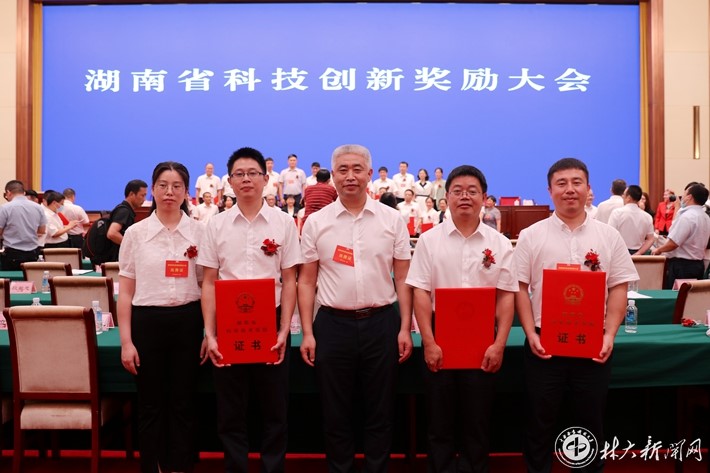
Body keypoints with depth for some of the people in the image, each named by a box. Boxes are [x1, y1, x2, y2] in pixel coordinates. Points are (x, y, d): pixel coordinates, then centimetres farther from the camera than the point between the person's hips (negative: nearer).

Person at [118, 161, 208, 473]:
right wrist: (126, 341, -2)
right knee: (150, 404, 7)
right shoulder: (136, 233, 2)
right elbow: (125, 292, 3)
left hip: (187, 322, 0)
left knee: (183, 403, 7)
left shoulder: (199, 232, 3)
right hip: (148, 321, 0)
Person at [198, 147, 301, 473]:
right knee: (230, 411, 10)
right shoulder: (216, 225, 4)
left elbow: (289, 281, 1)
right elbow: (209, 283, 4)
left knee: (275, 409, 9)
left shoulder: (283, 223, 1)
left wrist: (284, 330, -7)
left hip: (271, 323, -1)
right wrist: (209, 334, -3)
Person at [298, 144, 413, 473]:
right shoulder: (316, 222, 3)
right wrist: (307, 332, -1)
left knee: (380, 410, 10)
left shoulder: (391, 219, 3)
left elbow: (403, 278, 4)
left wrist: (405, 328, -1)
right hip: (333, 323, 0)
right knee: (335, 412, 10)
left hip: (381, 322, 0)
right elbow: (306, 281, 4)